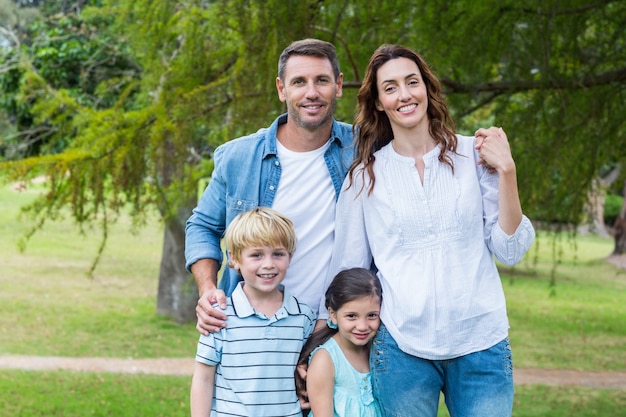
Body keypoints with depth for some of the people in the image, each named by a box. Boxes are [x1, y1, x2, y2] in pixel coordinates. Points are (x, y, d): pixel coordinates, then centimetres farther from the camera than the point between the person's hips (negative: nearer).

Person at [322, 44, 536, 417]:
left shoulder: (473, 155, 3)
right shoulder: (365, 176, 5)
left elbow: (510, 251, 1)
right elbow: (346, 270, 12)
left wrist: (506, 171, -8)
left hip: (482, 343, 0)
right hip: (402, 347, 0)